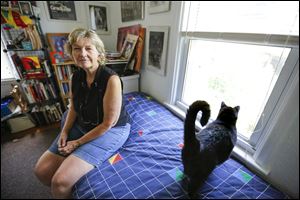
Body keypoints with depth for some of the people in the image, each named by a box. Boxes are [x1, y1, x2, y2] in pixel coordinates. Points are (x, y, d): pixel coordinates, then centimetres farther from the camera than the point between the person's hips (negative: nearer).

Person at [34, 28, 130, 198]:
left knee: (61, 181, -16)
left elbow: (109, 123, -21)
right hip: (82, 126, 7)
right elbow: (74, 108, 11)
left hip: (111, 130, -6)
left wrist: (78, 143, -12)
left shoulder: (111, 79, -25)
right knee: (42, 170, 5)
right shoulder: (76, 76, -2)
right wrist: (64, 132, -3)